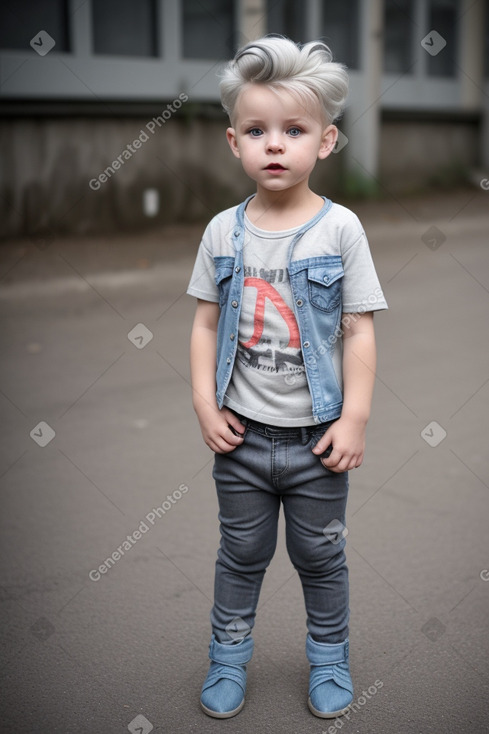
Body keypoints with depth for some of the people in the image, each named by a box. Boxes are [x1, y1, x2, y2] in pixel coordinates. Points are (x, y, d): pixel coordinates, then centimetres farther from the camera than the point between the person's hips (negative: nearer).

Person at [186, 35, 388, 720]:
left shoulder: (340, 227, -10)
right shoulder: (223, 231, -2)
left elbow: (359, 330, -9)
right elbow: (206, 323, 3)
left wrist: (355, 417, -12)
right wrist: (205, 402, -5)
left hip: (317, 436, -2)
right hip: (241, 433, 2)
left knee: (321, 554, 15)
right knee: (242, 551, 16)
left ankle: (330, 660, 36)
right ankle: (228, 657, 36)